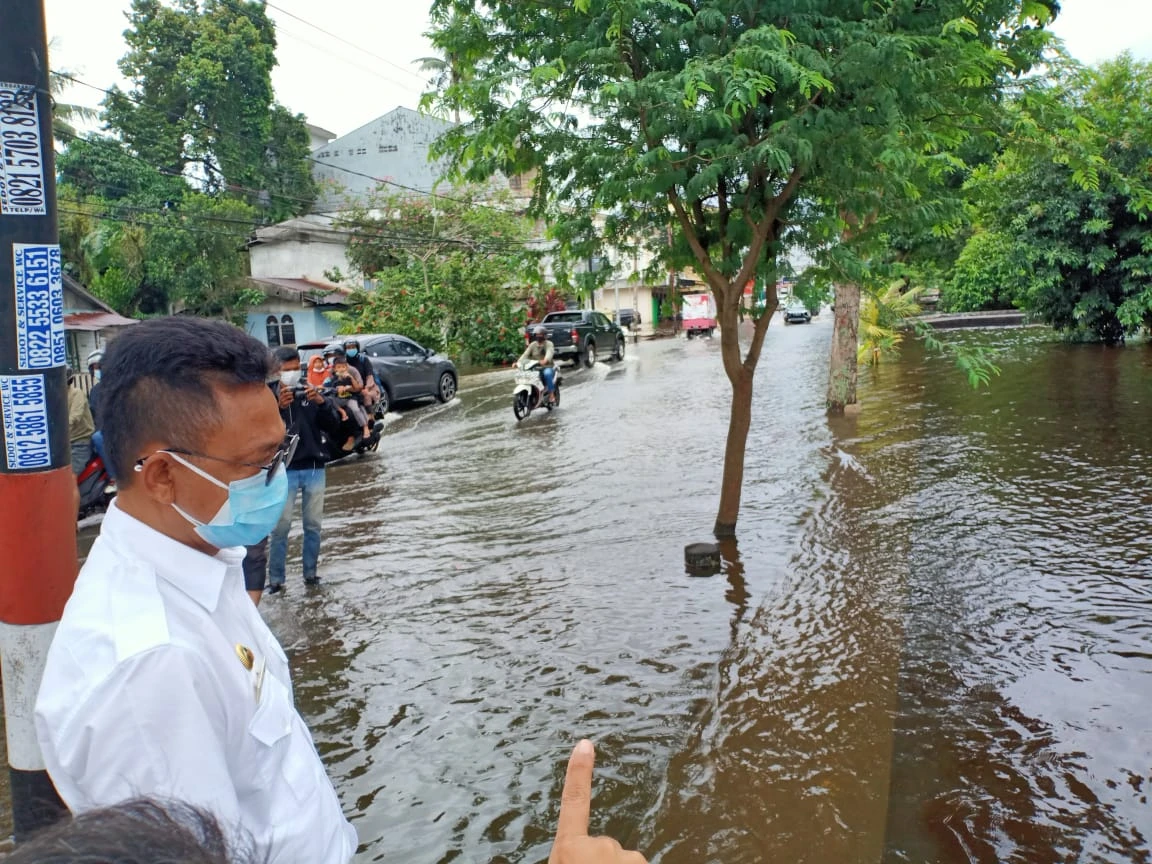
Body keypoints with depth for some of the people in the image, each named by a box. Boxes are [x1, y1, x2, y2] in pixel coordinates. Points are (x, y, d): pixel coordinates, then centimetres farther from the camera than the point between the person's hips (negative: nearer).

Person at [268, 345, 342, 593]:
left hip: (314, 468, 3)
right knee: (280, 527, -2)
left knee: (313, 525, 9)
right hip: (285, 470, -2)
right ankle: (275, 579, 7)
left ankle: (311, 573, 19)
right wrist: (279, 408, -24)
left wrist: (322, 403, -15)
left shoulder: (312, 392, 6)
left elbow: (334, 428, 0)